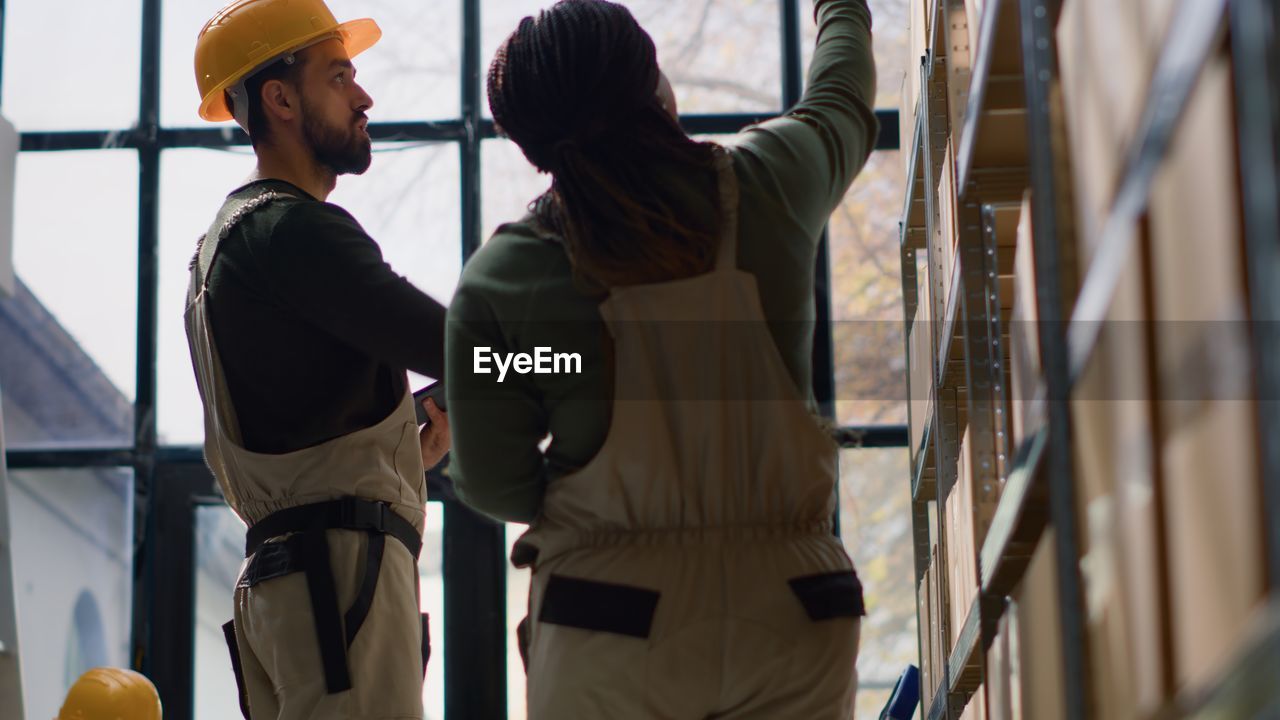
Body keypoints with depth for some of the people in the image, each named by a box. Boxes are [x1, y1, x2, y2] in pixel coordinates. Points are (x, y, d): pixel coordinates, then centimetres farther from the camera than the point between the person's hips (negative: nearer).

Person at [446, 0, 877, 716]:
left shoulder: (497, 278, -4)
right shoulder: (766, 183, 1)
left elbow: (494, 483, -1)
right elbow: (845, 101, 24)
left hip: (610, 631, -1)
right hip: (789, 613, 2)